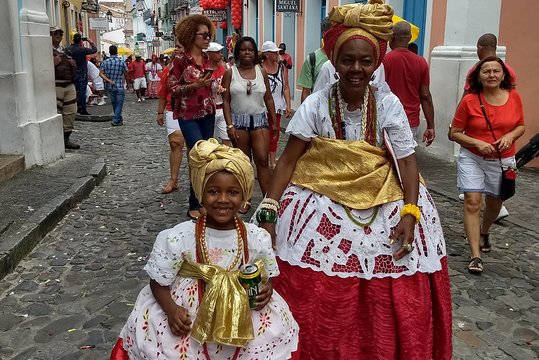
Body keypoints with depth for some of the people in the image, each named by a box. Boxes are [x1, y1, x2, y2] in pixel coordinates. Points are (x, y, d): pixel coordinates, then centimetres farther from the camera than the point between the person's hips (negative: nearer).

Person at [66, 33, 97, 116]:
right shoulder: (82, 49, -17)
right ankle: (83, 110, -1)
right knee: (82, 92, -2)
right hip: (82, 74, -5)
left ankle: (78, 108, 19)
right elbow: (94, 50, -11)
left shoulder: (68, 49, -2)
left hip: (73, 74, 5)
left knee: (76, 91, 13)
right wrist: (91, 42, 4)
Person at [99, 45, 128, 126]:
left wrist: (108, 80, -12)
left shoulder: (105, 62, -1)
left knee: (114, 103, 19)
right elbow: (125, 74, -1)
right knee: (119, 103, 5)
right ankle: (115, 121, -2)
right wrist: (127, 82, 15)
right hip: (119, 86, -4)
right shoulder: (122, 62, -7)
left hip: (109, 86, 4)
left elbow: (101, 73, -10)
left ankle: (119, 119, 31)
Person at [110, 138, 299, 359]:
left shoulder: (257, 238, -9)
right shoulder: (179, 238, -15)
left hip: (241, 315, 1)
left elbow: (268, 276, 7)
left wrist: (266, 289, -14)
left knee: (279, 328, -11)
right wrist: (171, 309, -21)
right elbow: (158, 282, -5)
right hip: (188, 316, -1)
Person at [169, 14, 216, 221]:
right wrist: (195, 85, -22)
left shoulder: (207, 59, 9)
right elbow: (172, 89, -10)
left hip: (207, 114, 6)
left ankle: (201, 200, 20)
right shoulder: (180, 59, -9)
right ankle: (194, 206, -1)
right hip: (188, 115, -6)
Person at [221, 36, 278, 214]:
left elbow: (268, 99, 9)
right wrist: (229, 125, -11)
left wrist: (274, 121, 7)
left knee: (262, 159, -8)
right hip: (239, 121, -1)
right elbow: (225, 101, -3)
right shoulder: (230, 73, 0)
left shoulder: (261, 72, 5)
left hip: (259, 120, 1)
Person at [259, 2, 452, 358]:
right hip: (322, 207, -1)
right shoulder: (316, 105, -8)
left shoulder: (389, 104, -6)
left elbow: (407, 160, -4)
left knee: (391, 304, 4)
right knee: (316, 300, 1)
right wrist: (269, 212, -12)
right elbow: (288, 160, -6)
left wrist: (410, 213, -16)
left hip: (382, 207, 1)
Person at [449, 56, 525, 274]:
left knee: (494, 203, 18)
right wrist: (477, 143, -21)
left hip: (502, 160, 3)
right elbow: (454, 133, -6)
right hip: (472, 158, -3)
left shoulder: (513, 97, -4)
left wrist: (510, 136, -14)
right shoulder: (469, 101, -12)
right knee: (472, 202, -12)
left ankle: (483, 233, 51)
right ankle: (476, 256, -8)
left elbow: (521, 126, 7)